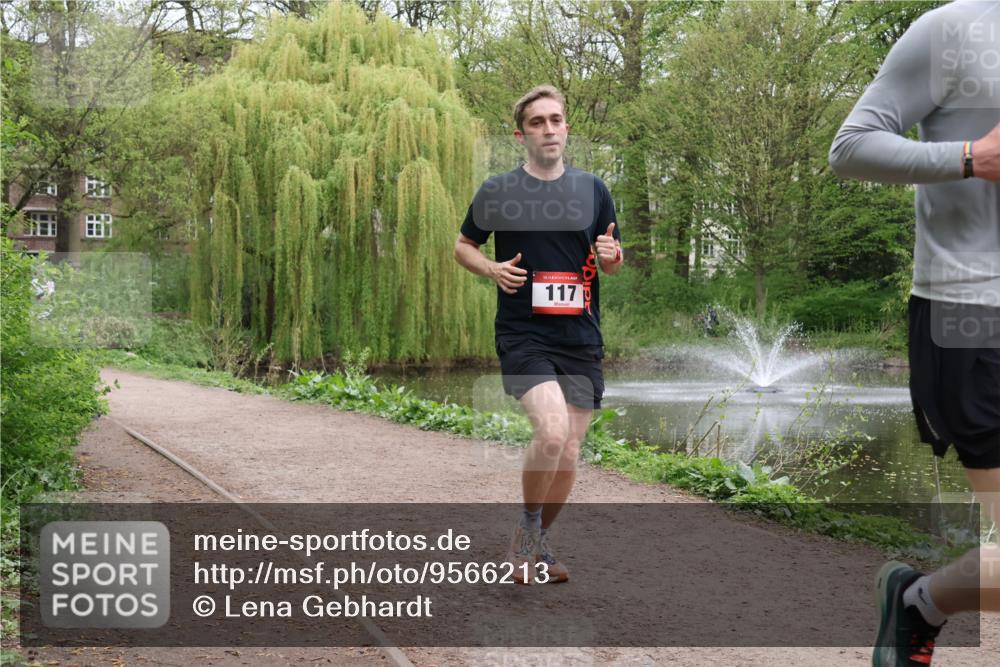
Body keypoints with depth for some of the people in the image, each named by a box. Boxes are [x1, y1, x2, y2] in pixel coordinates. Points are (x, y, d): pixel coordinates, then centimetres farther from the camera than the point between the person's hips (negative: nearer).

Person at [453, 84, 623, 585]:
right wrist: (493, 269, -8)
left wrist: (611, 254, -8)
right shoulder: (497, 191, 2)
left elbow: (611, 262, 16)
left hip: (581, 340, 4)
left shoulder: (592, 190, 9)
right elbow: (463, 246, 13)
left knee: (568, 454, 6)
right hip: (523, 335, -3)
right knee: (552, 431, -24)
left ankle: (537, 546, 27)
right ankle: (527, 524, 2)